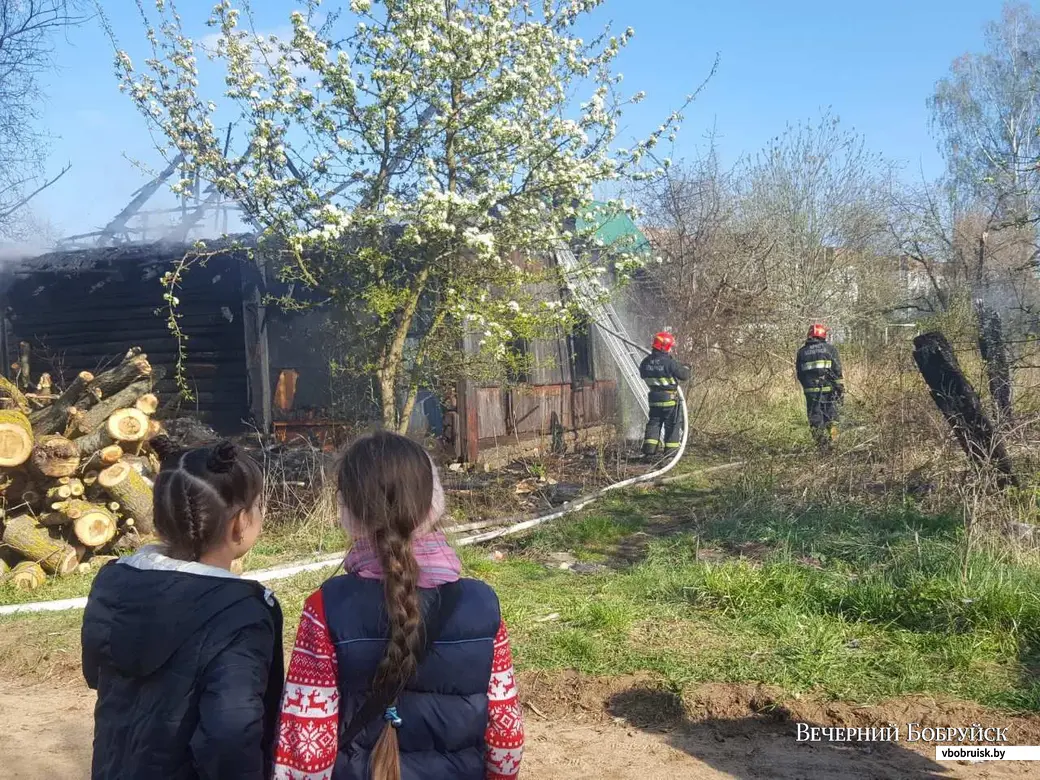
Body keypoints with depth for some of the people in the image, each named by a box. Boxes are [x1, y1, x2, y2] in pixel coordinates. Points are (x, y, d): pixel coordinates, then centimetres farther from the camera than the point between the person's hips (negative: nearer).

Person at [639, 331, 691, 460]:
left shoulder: (645, 362, 0)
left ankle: (649, 451, 6)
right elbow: (684, 375, -11)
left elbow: (643, 375, 16)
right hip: (670, 399, -5)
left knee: (653, 423, 12)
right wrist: (685, 369, 11)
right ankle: (671, 452, 7)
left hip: (654, 399, 5)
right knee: (672, 425, 6)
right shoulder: (669, 362, -18)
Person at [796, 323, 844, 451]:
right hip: (829, 389, -2)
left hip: (810, 391, 2)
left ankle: (821, 446, 7)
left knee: (815, 419, 8)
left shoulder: (802, 352, 9)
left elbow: (799, 374, 11)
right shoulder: (830, 349, 1)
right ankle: (830, 443, 0)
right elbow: (837, 370, -4)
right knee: (831, 418, 7)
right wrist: (841, 388, -1)